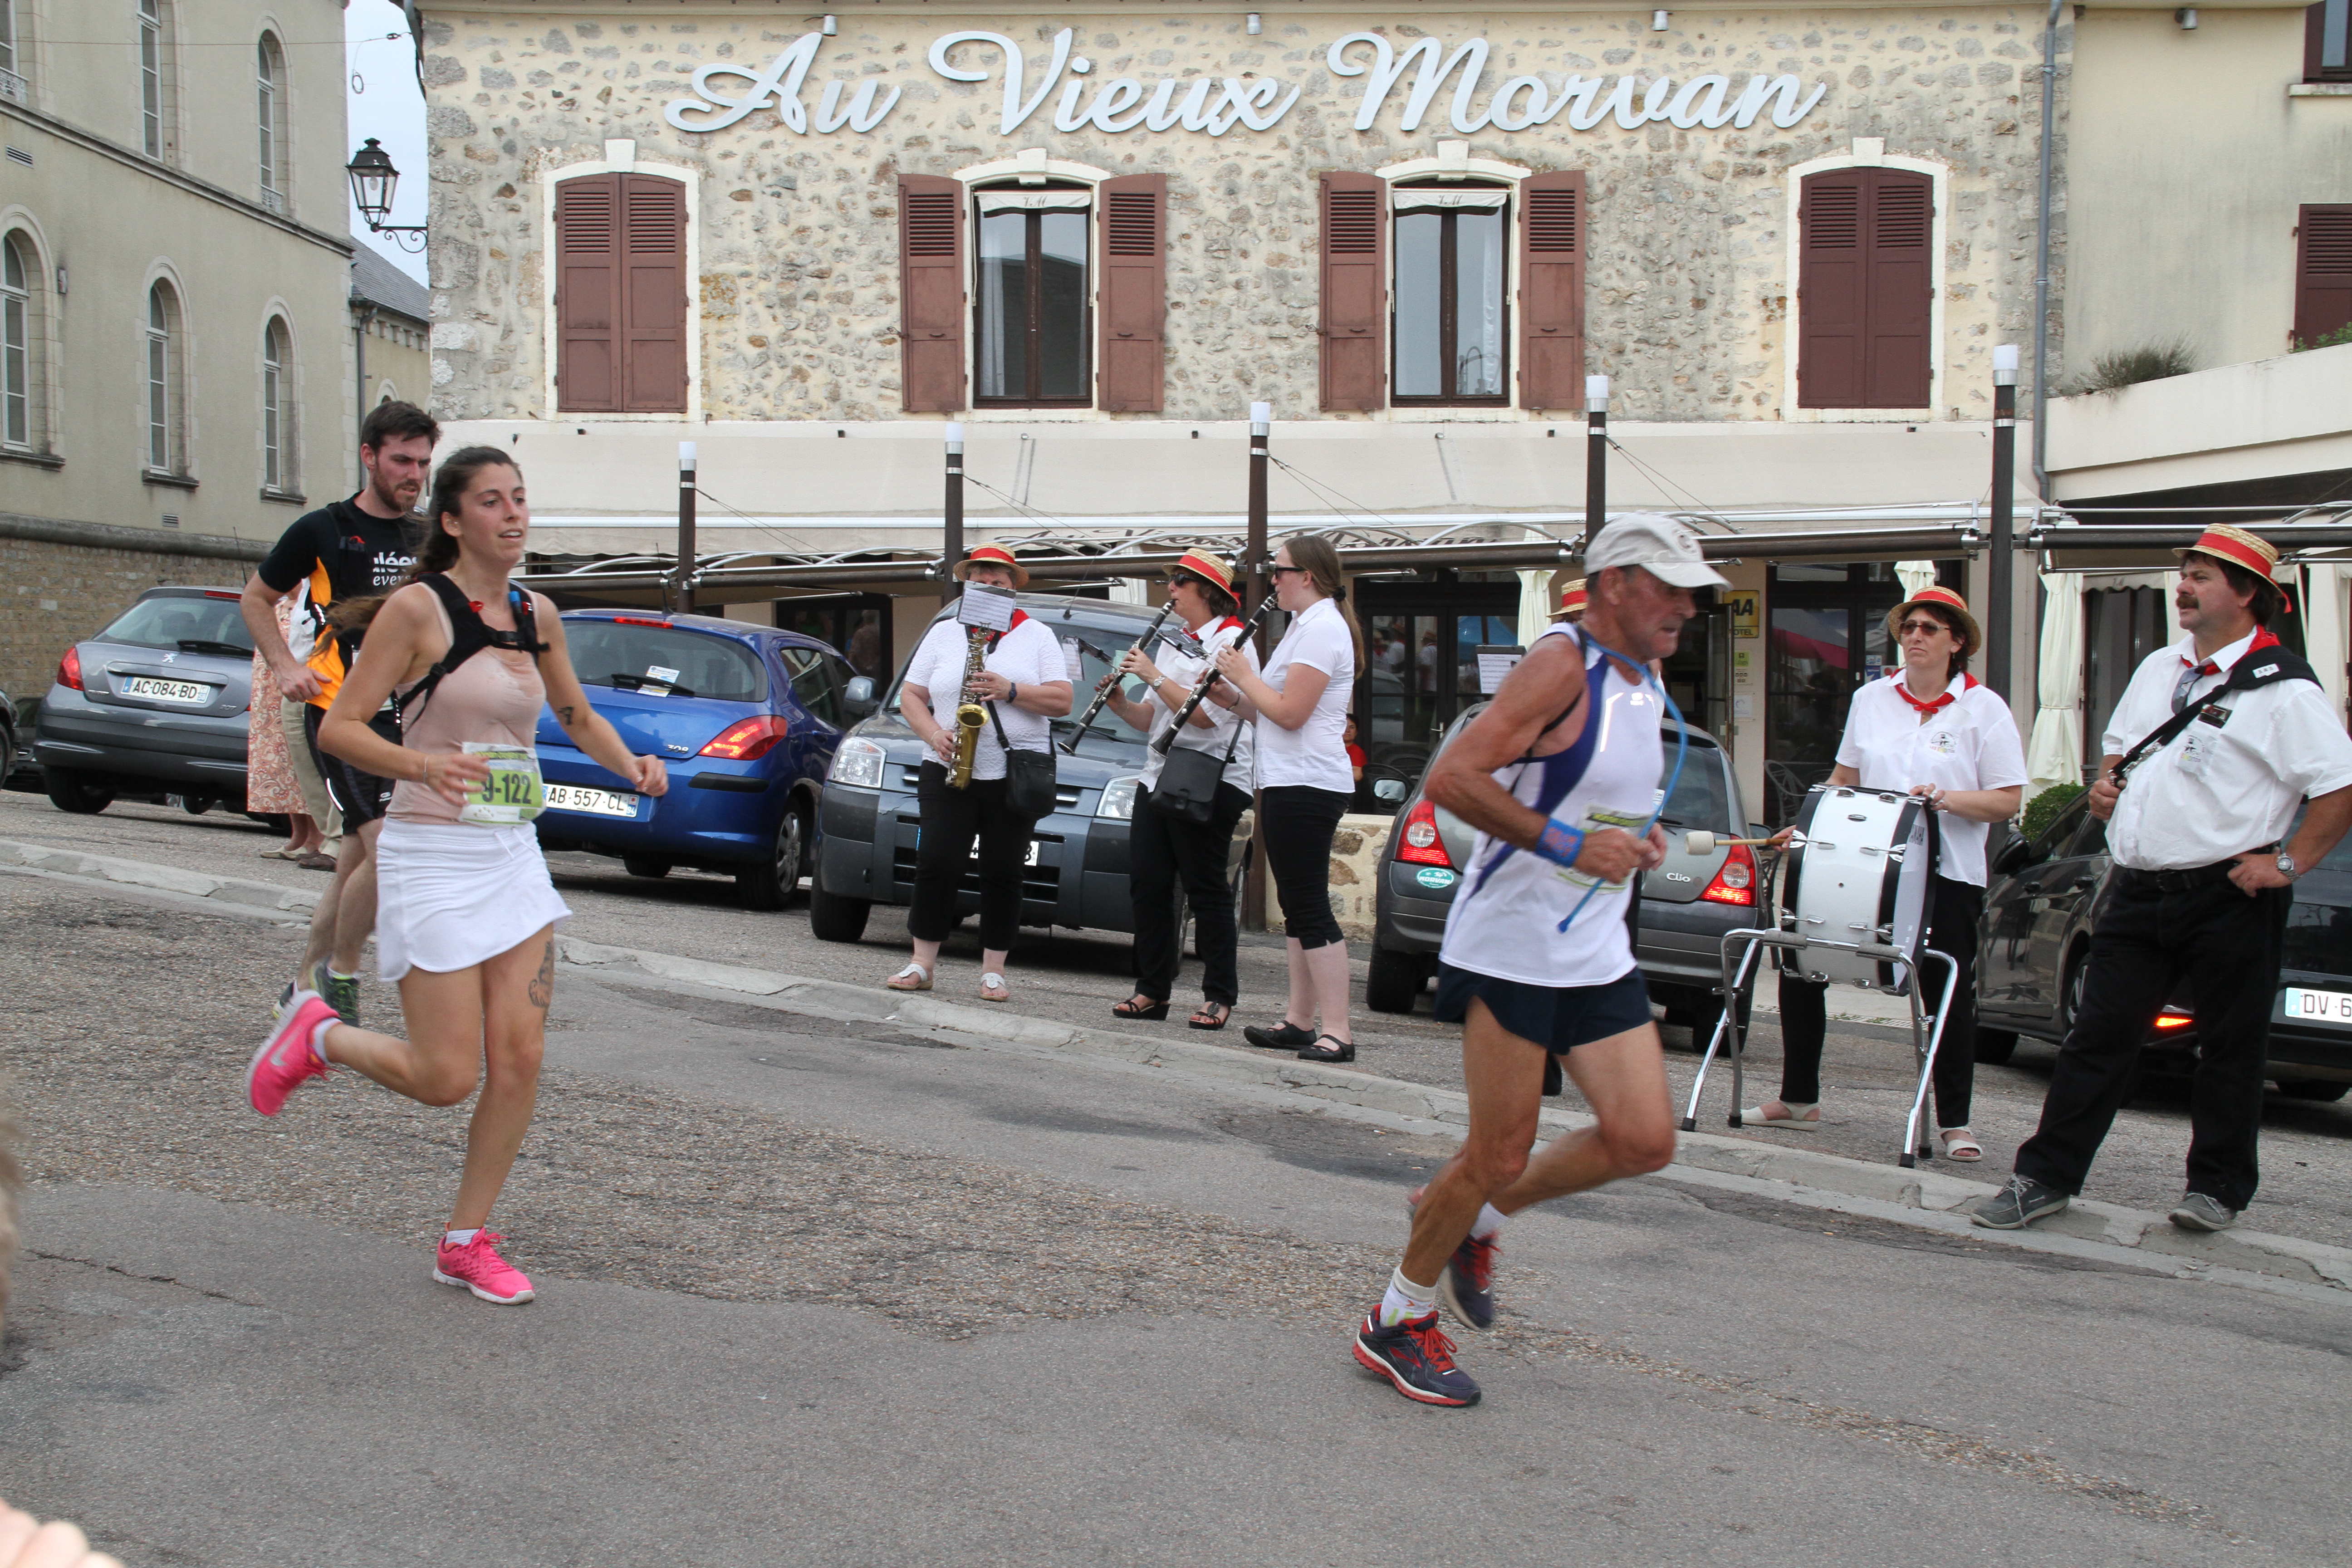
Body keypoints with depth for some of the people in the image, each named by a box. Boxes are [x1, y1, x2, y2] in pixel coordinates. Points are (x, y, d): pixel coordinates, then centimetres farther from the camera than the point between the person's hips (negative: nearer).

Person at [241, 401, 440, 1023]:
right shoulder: (322, 530, -1)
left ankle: (307, 982, 25)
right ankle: (342, 973, 1)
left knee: (357, 865, 10)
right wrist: (286, 667, -3)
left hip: (407, 716, 5)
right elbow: (256, 600, 11)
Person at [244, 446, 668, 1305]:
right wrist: (422, 764, -29)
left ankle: (466, 1242, 16)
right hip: (433, 856, -6)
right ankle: (319, 1034, 23)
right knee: (447, 1078, -6)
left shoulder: (537, 615, 9)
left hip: (514, 855, 6)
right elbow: (338, 727, -11)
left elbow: (577, 716, 24)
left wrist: (630, 764, 4)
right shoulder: (418, 606, -9)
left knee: (520, 1058, 1)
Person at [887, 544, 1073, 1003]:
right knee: (937, 864, -7)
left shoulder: (1038, 636, 8)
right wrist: (934, 734, -6)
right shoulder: (943, 633, 13)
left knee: (1003, 875, 0)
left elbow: (1062, 701, -1)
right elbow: (910, 696, 12)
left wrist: (1011, 691, -15)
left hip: (1015, 779, -1)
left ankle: (993, 971, 7)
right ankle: (922, 964, 3)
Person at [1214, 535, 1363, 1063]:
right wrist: (1233, 698, 7)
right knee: (1297, 906, 12)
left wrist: (1244, 675, -9)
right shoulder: (1306, 626, 20)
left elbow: (1290, 713, -21)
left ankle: (1337, 1031, -12)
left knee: (1310, 907, -12)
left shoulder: (1322, 629, -14)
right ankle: (1300, 1020, 18)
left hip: (1307, 786, -11)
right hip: (1288, 783, 11)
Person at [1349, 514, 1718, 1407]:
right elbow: (1453, 778, -23)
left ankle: (1476, 1216, 23)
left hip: (1598, 954, 8)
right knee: (1498, 1154, -3)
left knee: (1644, 1141, 1)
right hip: (1511, 949, -8)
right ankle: (1397, 1321, 18)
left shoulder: (1645, 687, 14)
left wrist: (1635, 838, 10)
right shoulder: (1563, 664, -15)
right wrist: (1568, 844, -24)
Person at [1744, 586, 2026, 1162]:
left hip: (1947, 875, -4)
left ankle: (1954, 1123, 11)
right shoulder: (1871, 699, 11)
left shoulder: (1984, 709, -1)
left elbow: (2008, 800, -5)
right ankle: (1798, 1099, 15)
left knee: (1950, 995, -1)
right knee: (1800, 966, 1)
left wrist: (1946, 799, -21)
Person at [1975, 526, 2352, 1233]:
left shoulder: (2282, 688, -9)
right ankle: (2047, 1177, 9)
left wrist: (2289, 863, -15)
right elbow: (2118, 742, 29)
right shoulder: (2158, 668, 14)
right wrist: (2106, 781, 8)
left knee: (2230, 1051, 8)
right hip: (2139, 888, 6)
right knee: (2097, 1039, 5)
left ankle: (2217, 1187, 22)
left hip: (2229, 897, -6)